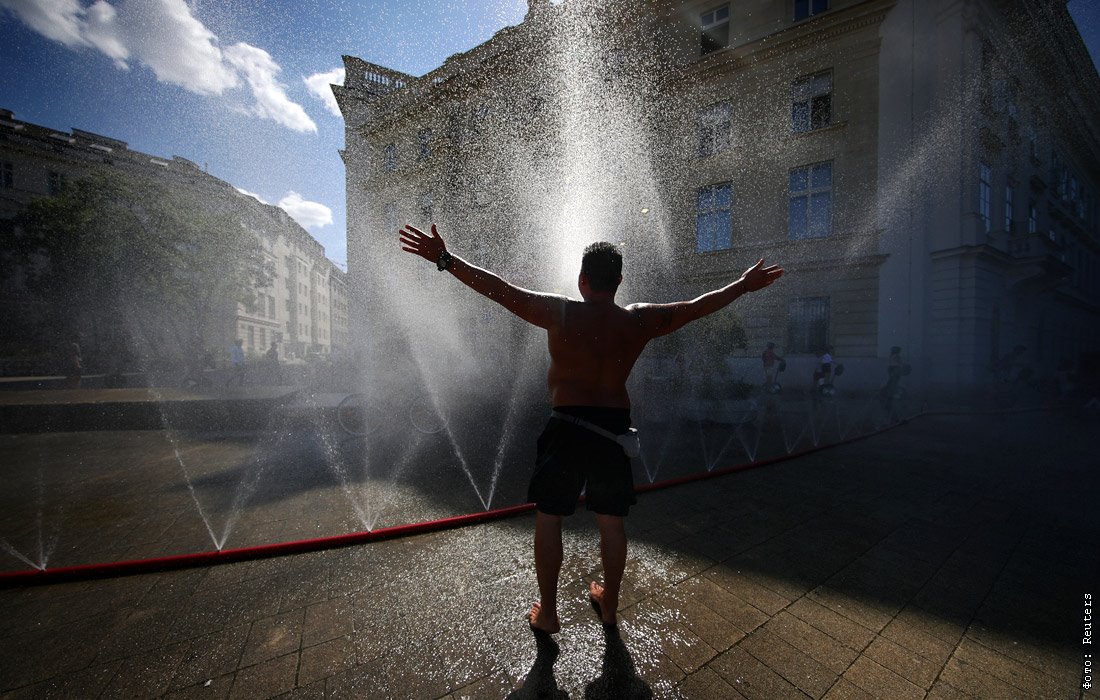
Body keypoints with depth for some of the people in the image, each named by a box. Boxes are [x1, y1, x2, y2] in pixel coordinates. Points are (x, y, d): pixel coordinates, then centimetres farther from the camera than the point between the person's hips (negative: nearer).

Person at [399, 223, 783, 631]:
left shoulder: (560, 313, -10)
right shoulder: (639, 321, -1)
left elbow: (499, 289, -9)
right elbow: (696, 307, 10)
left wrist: (444, 259, -2)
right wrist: (743, 285, 25)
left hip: (567, 428, -3)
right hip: (614, 429, 4)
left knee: (548, 517, 12)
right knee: (611, 521, 17)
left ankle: (547, 613, 23)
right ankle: (609, 605, 35)